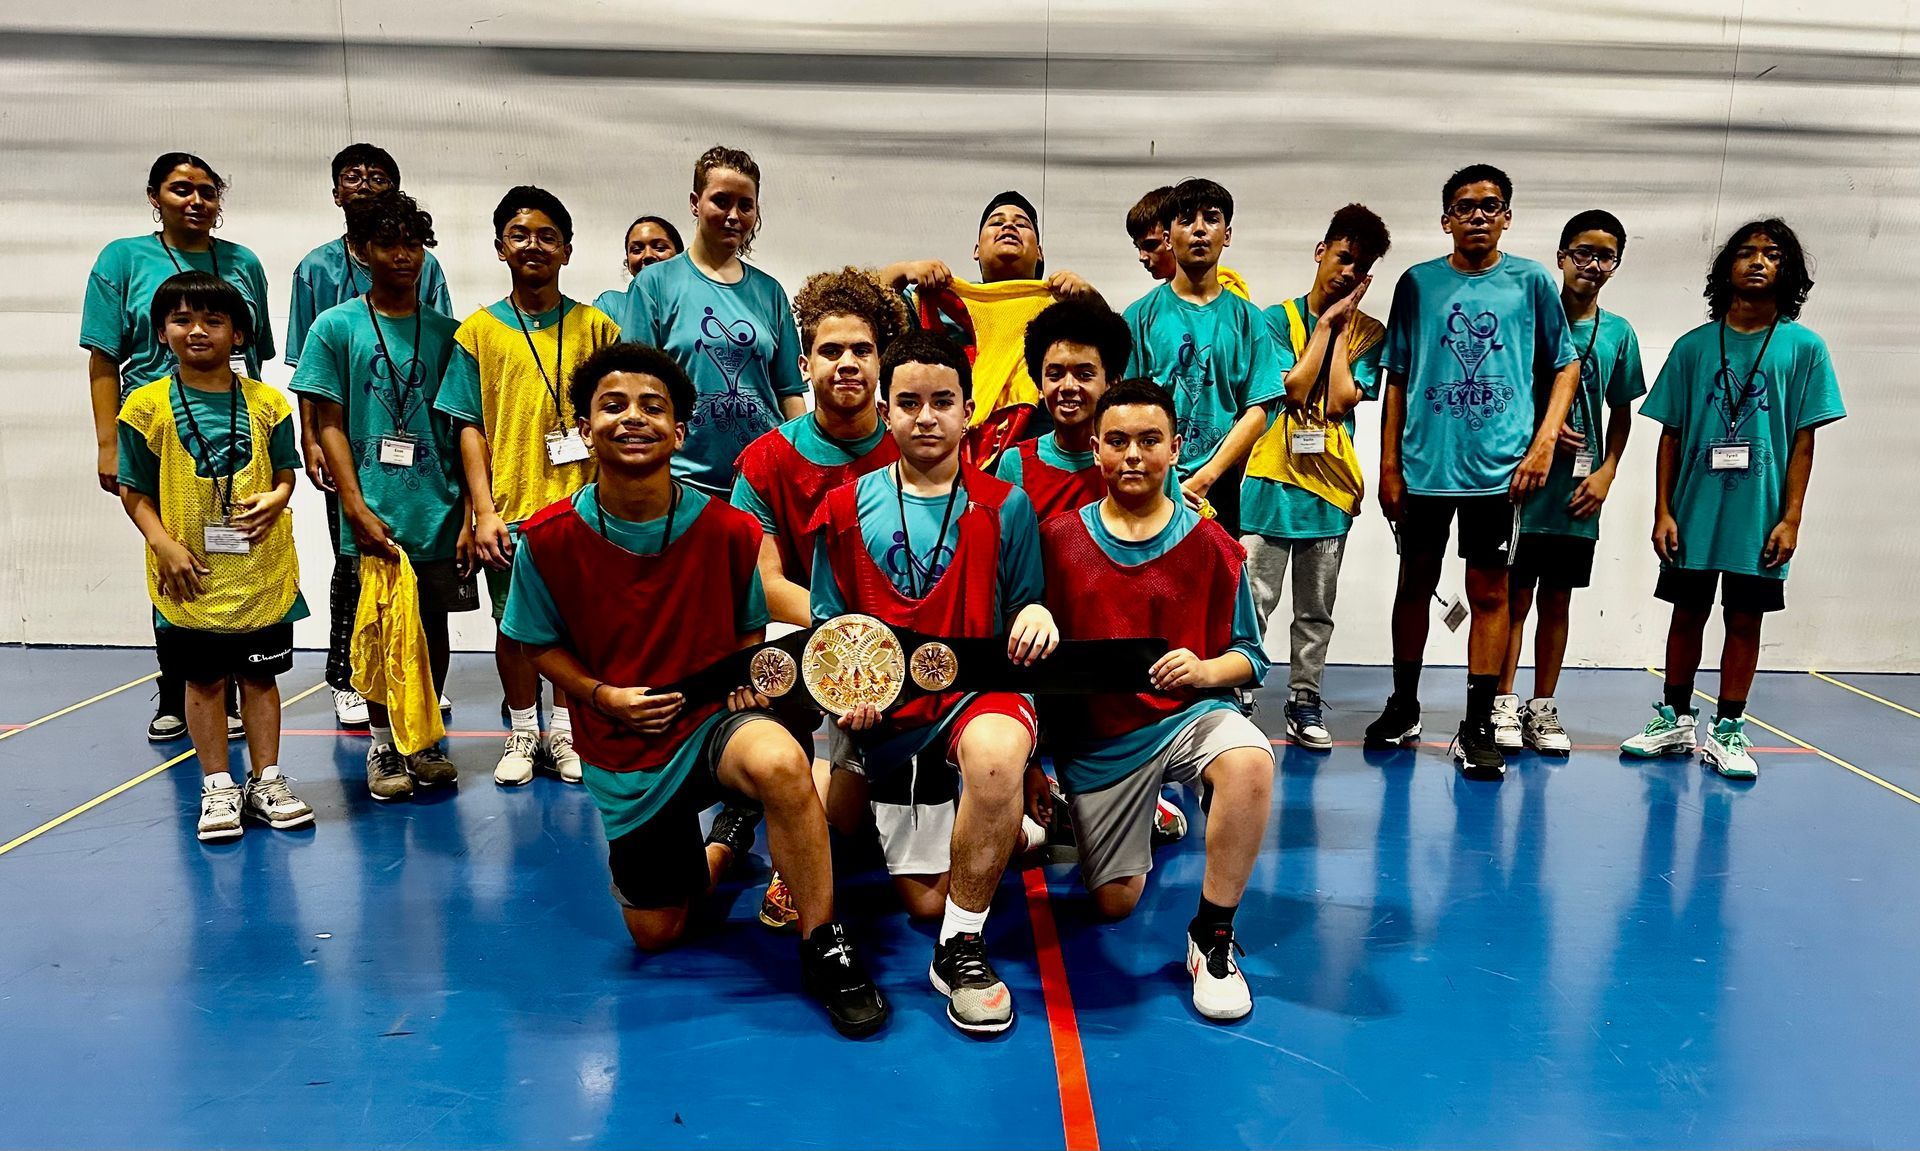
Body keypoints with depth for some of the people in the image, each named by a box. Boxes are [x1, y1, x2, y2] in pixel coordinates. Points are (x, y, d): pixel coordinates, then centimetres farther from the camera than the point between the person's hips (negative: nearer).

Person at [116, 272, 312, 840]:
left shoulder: (265, 403, 2)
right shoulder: (147, 405, -2)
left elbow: (286, 471, 9)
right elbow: (134, 491, 1)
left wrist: (274, 500, -12)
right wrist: (165, 545, -11)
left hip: (261, 569, 1)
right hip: (190, 573, -1)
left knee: (259, 675, 11)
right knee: (203, 679, 9)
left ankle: (265, 780, 23)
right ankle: (217, 787, 20)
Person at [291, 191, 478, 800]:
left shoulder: (446, 331, 7)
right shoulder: (335, 327, 2)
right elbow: (330, 425, -1)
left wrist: (471, 511, -2)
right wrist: (356, 507, -10)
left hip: (440, 511, 2)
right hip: (373, 513, -2)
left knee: (433, 621, 9)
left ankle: (424, 739, 24)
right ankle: (381, 744, 19)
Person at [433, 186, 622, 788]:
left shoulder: (595, 327, 4)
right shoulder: (479, 331, 4)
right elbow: (470, 428, 2)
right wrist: (484, 511, -6)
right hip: (510, 511, 0)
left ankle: (563, 729, 24)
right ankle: (522, 733, 25)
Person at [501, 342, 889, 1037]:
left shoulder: (730, 530, -11)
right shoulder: (548, 539, -10)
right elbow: (542, 645, 4)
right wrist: (603, 696, -13)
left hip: (716, 718, -2)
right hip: (623, 750, 2)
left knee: (778, 763, -39)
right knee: (655, 935, 9)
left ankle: (823, 946, -18)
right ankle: (723, 846, 42)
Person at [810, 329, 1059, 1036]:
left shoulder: (1004, 507, 2)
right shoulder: (847, 509, 5)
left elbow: (1025, 608, 7)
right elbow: (829, 625, 9)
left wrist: (1038, 616, -17)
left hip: (979, 692, -2)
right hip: (889, 713, 3)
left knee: (995, 753, -41)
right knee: (925, 900, 5)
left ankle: (962, 947, -20)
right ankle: (1013, 829, 40)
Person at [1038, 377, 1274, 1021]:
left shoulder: (1210, 546, -1)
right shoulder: (1059, 539, 2)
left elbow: (1248, 654, 4)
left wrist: (1204, 670, -21)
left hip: (1185, 711, -1)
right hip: (1094, 733, 2)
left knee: (1249, 761, -37)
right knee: (1115, 904, 4)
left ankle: (1212, 935, -16)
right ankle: (1145, 812, 39)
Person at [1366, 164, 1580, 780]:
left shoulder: (1531, 281, 5)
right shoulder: (1418, 282, 7)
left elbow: (1566, 364, 10)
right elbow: (1397, 378, 8)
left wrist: (1544, 441, -4)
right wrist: (1389, 464, 3)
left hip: (1498, 467, -1)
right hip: (1424, 463, 1)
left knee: (1489, 591, 1)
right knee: (1415, 583, 10)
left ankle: (1478, 726, 8)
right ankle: (1404, 706, 26)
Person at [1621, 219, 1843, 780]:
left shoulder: (1804, 347, 2)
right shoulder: (1693, 346, 4)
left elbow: (1803, 441, 1)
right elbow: (1670, 435, 5)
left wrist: (1791, 517, -5)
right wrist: (1662, 511, -1)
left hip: (1759, 518, -1)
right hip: (1693, 513, 1)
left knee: (1744, 620, 6)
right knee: (1687, 613, 9)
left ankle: (1728, 729, 17)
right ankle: (1675, 719, 23)